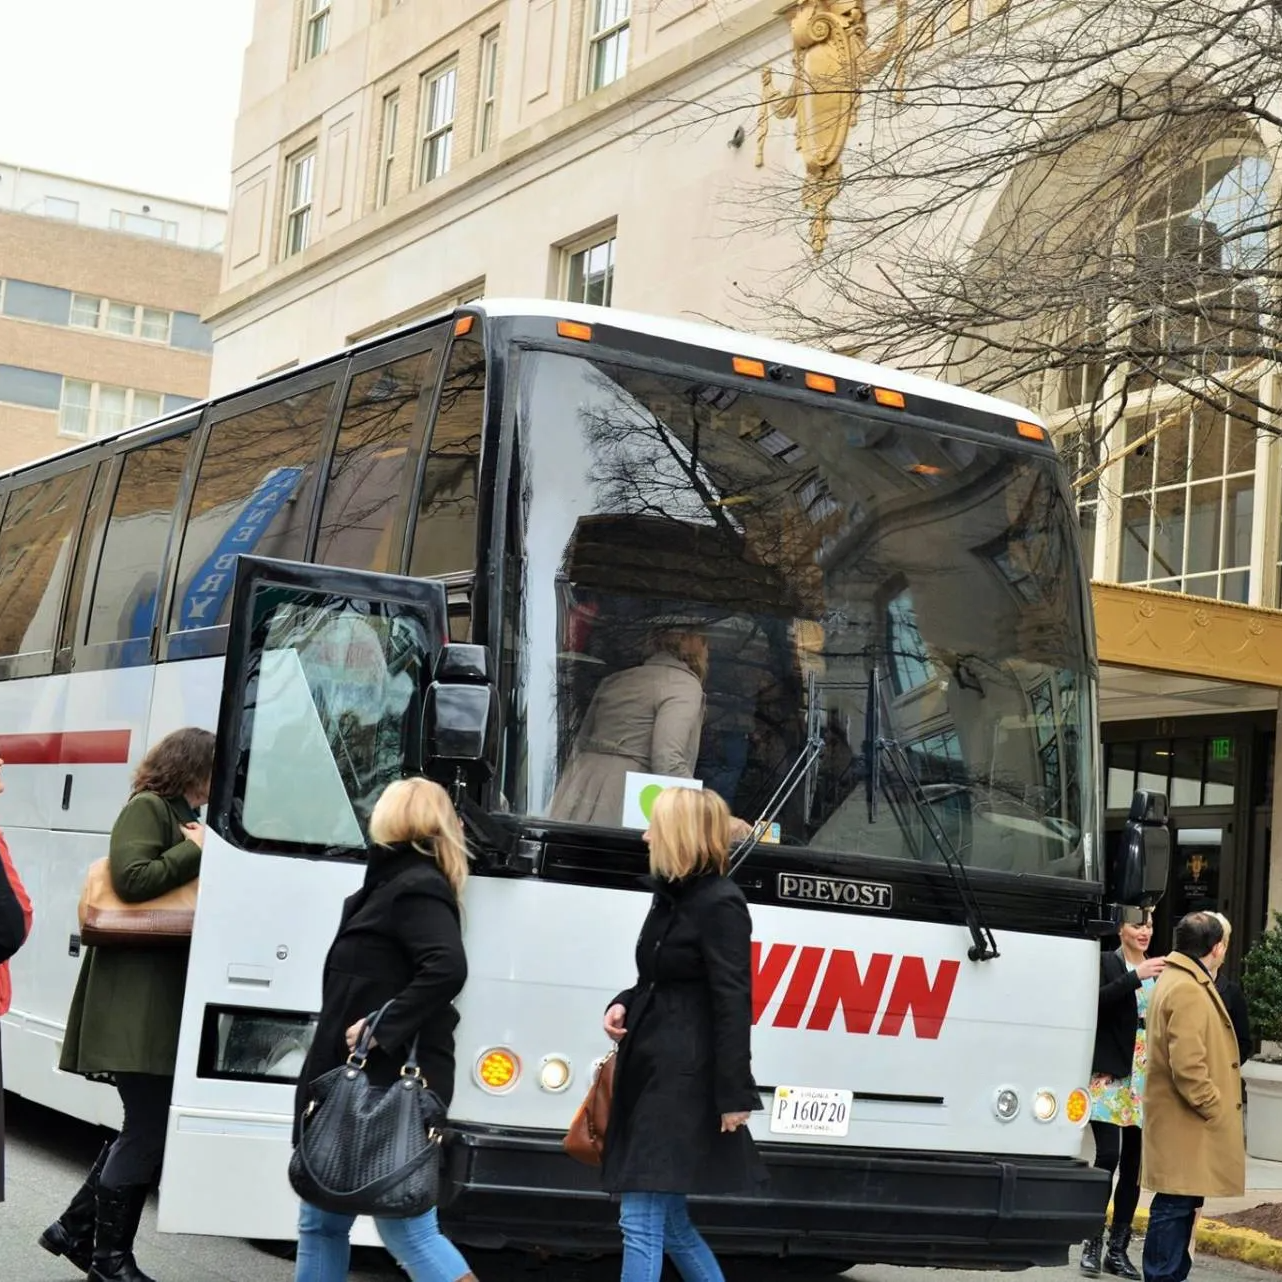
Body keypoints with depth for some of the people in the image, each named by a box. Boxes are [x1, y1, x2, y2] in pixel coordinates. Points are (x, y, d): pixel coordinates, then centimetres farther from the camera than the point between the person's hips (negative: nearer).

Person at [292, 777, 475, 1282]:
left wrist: (384, 1028, -25)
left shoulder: (413, 888, -13)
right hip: (370, 1082, 10)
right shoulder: (399, 883, 17)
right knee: (321, 1220, 15)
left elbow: (447, 967, -28)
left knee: (406, 1227, -9)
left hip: (392, 1086, -10)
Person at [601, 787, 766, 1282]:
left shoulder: (720, 904, -13)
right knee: (666, 1220, 15)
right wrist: (623, 1004, 3)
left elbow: (733, 1003, -16)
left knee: (640, 1221, -9)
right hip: (652, 1070, 10)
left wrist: (734, 1095, -18)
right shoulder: (671, 896, 14)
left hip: (685, 1078, -10)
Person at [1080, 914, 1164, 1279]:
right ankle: (1093, 1241, 1)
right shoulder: (1106, 962, -2)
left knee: (1134, 1163, 5)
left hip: (1145, 1079, 5)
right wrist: (1135, 976, -23)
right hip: (1110, 1075, -5)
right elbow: (1096, 1002, -19)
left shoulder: (1158, 970, 13)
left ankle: (1117, 1249, 12)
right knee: (1108, 1155, -11)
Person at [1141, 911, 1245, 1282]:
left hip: (1183, 1123, 11)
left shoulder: (1176, 980, 16)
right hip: (1185, 1124, -11)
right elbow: (1188, 1067, -24)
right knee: (1175, 1207, -6)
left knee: (1181, 1206, 14)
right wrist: (1215, 1109, -15)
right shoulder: (1188, 991, -18)